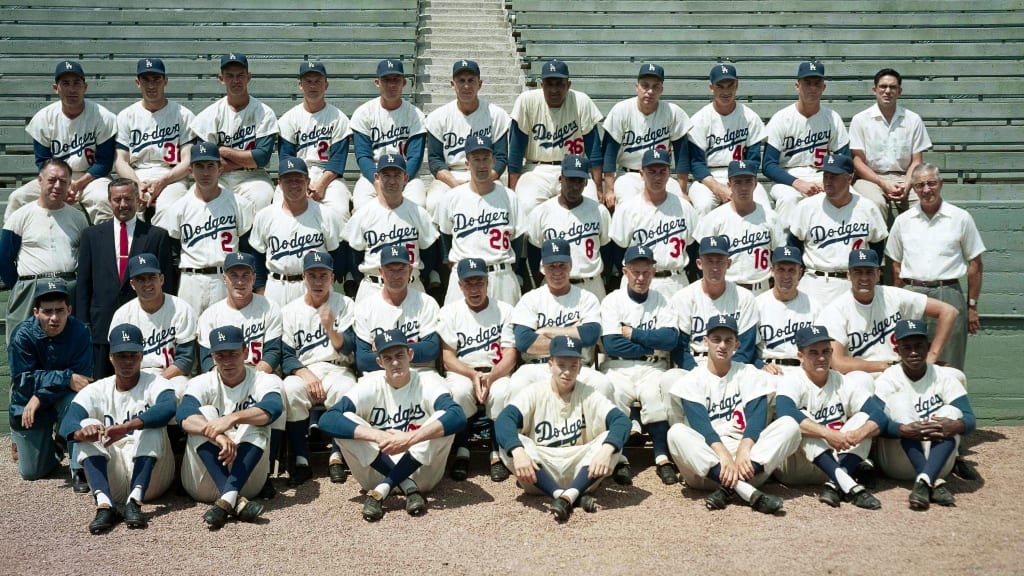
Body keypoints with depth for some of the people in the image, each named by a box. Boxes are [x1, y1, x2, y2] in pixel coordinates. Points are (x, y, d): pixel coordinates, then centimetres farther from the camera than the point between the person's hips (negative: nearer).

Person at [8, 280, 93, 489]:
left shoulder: (79, 331, -20)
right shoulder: (23, 334, -20)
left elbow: (82, 377, -22)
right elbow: (23, 380, -23)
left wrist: (41, 397, -29)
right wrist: (66, 378, -33)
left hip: (63, 400, -1)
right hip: (27, 405, 1)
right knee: (31, 472, 3)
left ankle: (79, 468, -27)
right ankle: (52, 446, 37)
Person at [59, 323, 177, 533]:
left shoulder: (154, 384, 0)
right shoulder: (96, 391, 6)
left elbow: (168, 407, -25)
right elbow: (68, 422, -13)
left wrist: (127, 427, -41)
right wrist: (81, 432, -39)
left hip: (152, 476, -2)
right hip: (112, 479, 2)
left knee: (152, 425, -24)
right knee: (89, 424, -18)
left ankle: (135, 500, -39)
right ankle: (104, 505, -37)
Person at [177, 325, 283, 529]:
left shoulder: (265, 380, 1)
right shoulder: (202, 383, 2)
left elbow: (272, 408, -24)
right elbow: (184, 415, -21)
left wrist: (233, 418, -42)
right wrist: (218, 436, -41)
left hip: (247, 479, 0)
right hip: (202, 483, 1)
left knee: (255, 421, -22)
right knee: (205, 414, -21)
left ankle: (226, 501, -41)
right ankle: (236, 501, -38)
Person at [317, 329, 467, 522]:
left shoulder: (426, 386, -10)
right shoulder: (370, 386, -8)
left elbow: (458, 417, -30)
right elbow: (326, 420, -23)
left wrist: (410, 439, -41)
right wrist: (378, 436, -35)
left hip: (419, 470, -1)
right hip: (377, 470, 1)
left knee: (442, 421, -24)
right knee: (345, 421, -21)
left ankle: (382, 490, -23)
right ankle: (408, 487, -21)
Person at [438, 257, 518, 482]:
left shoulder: (505, 310, 5)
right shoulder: (450, 311, 6)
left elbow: (511, 355, -3)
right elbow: (447, 357, -2)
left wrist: (491, 376, -23)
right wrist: (473, 375, -21)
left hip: (497, 372, 0)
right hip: (462, 373, 0)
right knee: (458, 391, -34)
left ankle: (497, 454, -18)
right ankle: (461, 452, -17)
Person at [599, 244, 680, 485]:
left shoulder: (663, 301, 9)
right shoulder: (612, 301, 3)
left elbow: (670, 339, -9)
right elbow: (611, 344, -10)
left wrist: (631, 333, -9)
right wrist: (652, 346, -7)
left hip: (652, 368, 1)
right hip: (618, 367, -1)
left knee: (654, 393, -32)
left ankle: (662, 456, -27)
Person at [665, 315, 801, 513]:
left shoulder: (750, 374, 14)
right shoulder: (692, 380, 9)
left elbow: (757, 418, -3)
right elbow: (700, 423, -8)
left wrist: (743, 451, -23)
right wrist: (723, 454, -27)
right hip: (707, 463, -1)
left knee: (789, 425, -20)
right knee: (676, 432, -30)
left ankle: (729, 488, -35)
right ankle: (749, 493, -43)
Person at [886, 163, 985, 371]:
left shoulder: (961, 218, 5)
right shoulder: (903, 221, 11)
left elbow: (975, 264, 7)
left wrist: (972, 307, 4)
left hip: (948, 294, -2)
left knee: (947, 367, -2)